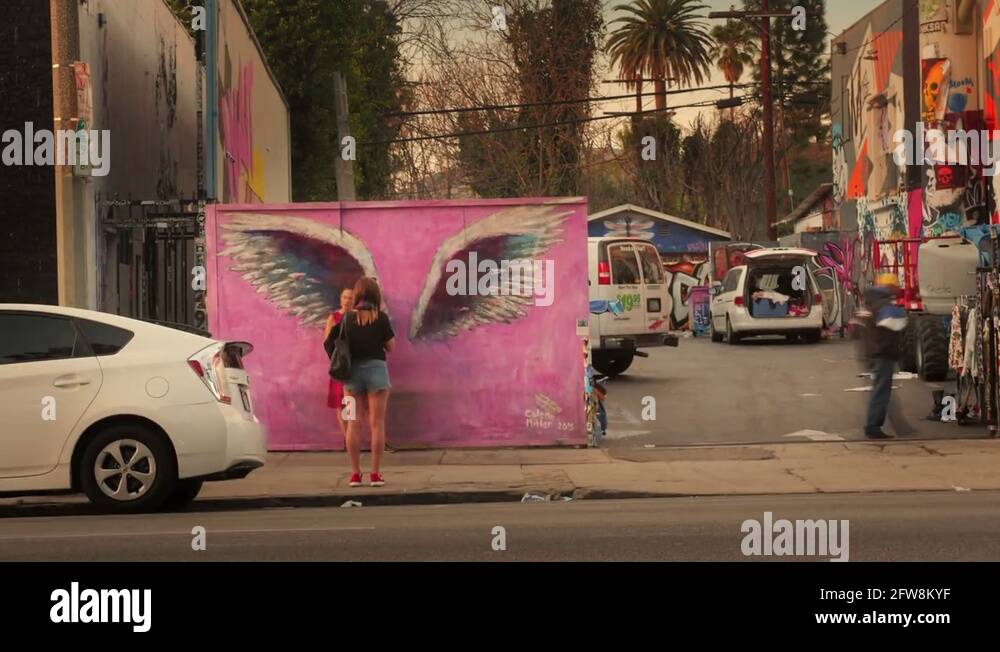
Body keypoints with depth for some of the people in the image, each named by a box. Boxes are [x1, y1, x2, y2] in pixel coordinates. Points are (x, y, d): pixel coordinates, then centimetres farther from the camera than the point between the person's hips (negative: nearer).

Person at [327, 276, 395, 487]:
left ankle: (355, 473, 5)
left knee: (353, 422, 7)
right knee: (377, 422, 2)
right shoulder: (381, 318, -6)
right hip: (376, 368, -2)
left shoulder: (347, 318, 0)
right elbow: (391, 347, -1)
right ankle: (375, 473, 1)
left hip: (352, 370, 2)